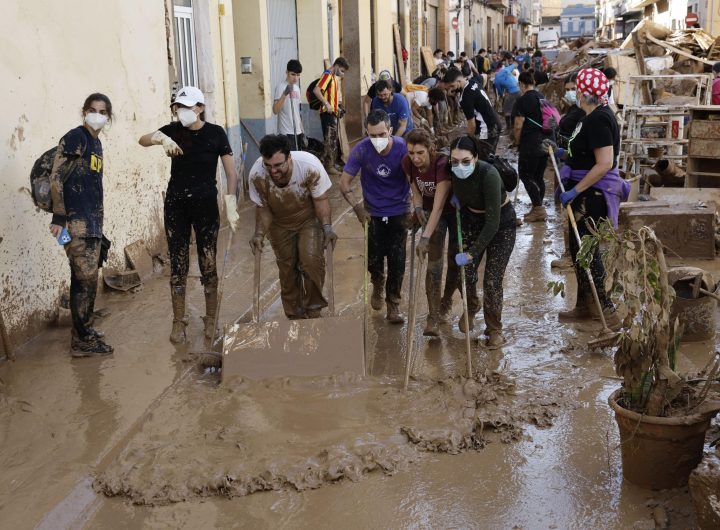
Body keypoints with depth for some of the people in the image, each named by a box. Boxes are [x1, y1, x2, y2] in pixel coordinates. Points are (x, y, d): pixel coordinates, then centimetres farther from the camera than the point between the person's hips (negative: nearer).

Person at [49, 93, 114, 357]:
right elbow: (56, 177, -13)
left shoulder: (96, 142, 16)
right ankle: (82, 341, 2)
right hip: (76, 220, -8)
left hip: (92, 220, 8)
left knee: (85, 278, 14)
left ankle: (83, 329, 25)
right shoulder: (75, 137, -8)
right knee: (86, 279, -6)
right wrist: (58, 217, -17)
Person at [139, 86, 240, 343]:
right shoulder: (174, 130, 0)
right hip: (176, 205, 2)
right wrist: (161, 138, -35)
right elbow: (143, 140, -15)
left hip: (206, 205, -2)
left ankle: (211, 320, 19)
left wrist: (231, 203, -18)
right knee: (178, 265, 6)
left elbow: (231, 172, -8)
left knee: (208, 265, 4)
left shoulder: (215, 133, -7)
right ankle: (178, 321, 17)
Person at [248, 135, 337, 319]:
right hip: (280, 224, 2)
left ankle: (313, 310, 1)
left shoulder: (310, 166, -34)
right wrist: (259, 233, -27)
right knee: (287, 269, 8)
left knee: (312, 261, -19)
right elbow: (262, 207, -13)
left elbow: (320, 199, -21)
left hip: (309, 219, -2)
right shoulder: (257, 174, -29)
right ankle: (294, 315, 27)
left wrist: (327, 227, -33)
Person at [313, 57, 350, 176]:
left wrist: (336, 107, 16)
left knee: (333, 139, 14)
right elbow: (316, 90, -26)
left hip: (333, 113, 10)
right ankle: (329, 166, -4)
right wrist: (326, 104, -27)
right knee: (330, 140, -7)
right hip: (327, 113, -10)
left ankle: (332, 163, 21)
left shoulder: (334, 77, 16)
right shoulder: (327, 75, -13)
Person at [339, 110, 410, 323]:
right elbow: (344, 182, -9)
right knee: (374, 259, 6)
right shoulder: (362, 149, -17)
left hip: (399, 213, -1)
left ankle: (393, 305, 16)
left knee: (397, 261, -1)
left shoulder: (402, 148, -18)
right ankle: (378, 285, 40)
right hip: (373, 213, 1)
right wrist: (358, 207, -17)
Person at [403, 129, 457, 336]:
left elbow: (439, 206, -38)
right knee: (434, 260, -9)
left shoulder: (443, 165, -35)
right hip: (430, 210, 3)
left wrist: (425, 238, -41)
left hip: (454, 211, -3)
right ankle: (433, 315, -10)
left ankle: (446, 301, 35)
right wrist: (418, 209, -19)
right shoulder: (408, 163, -18)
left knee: (454, 260, 7)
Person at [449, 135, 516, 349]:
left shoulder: (489, 175, -37)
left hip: (501, 222, -4)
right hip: (472, 219, 5)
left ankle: (494, 329, 16)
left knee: (492, 280, -6)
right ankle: (471, 308, 34)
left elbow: (493, 223, -35)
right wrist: (457, 195, -4)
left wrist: (472, 253, -35)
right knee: (465, 273, 2)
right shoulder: (452, 170, -21)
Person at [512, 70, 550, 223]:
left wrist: (517, 142, -1)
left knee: (526, 175, -1)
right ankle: (538, 208, 17)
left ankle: (538, 208, -7)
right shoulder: (542, 98, 11)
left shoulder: (523, 100, -12)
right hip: (544, 142, 8)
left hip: (530, 144, -8)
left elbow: (518, 126, -16)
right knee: (539, 176, 12)